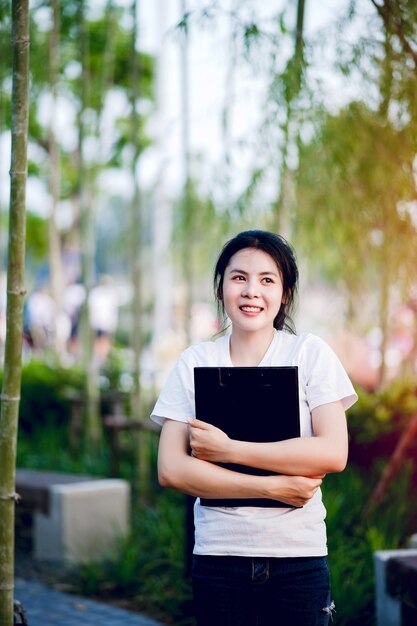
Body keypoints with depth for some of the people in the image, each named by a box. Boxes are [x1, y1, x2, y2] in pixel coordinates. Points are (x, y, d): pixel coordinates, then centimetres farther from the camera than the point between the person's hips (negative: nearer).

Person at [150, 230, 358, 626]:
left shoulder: (310, 353, 1)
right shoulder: (194, 362, 3)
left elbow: (333, 454, -11)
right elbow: (170, 470, -5)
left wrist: (228, 449, -14)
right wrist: (271, 487, -13)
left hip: (298, 558, -1)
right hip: (218, 557, 1)